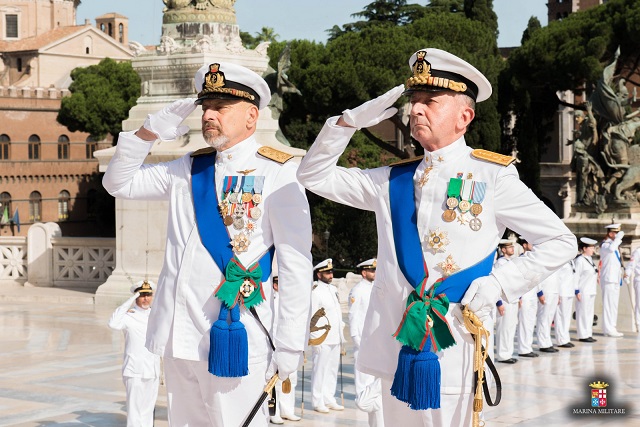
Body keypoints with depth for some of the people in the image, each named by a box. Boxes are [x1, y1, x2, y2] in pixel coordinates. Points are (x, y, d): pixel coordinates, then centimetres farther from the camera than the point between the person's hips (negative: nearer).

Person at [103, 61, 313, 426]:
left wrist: (289, 345, -12)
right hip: (179, 338, 6)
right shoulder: (188, 170, 14)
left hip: (234, 340, -6)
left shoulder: (276, 174, -5)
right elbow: (118, 183, 20)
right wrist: (150, 132, 5)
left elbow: (297, 265, -9)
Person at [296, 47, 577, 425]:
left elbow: (561, 242, 2)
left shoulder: (492, 176, 0)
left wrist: (499, 283, -9)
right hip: (396, 348, 5)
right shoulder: (392, 182, 14)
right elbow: (314, 175, 17)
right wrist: (350, 121, 4)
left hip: (453, 351, -5)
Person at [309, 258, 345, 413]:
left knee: (333, 369, 11)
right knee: (320, 370, -2)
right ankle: (318, 402, 4)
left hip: (335, 339, 7)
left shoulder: (333, 289, 14)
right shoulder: (315, 292, -10)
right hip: (323, 340, -7)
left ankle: (329, 399, 20)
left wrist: (341, 337, 18)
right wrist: (316, 340, -15)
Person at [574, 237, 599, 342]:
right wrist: (577, 291, -19)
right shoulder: (579, 260, -13)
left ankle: (588, 334, 17)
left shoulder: (590, 259, 15)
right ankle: (583, 335, -2)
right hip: (583, 292, -9)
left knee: (589, 313, 12)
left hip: (591, 291, 9)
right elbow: (575, 276, -16)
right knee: (583, 313, -5)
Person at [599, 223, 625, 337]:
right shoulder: (604, 245, -11)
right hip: (608, 279, -10)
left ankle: (612, 328, 18)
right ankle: (608, 329, -11)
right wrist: (619, 237, -28)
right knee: (609, 304, -11)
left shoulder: (615, 245, 19)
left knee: (613, 305, 12)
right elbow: (611, 249, -38)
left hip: (615, 279, 10)